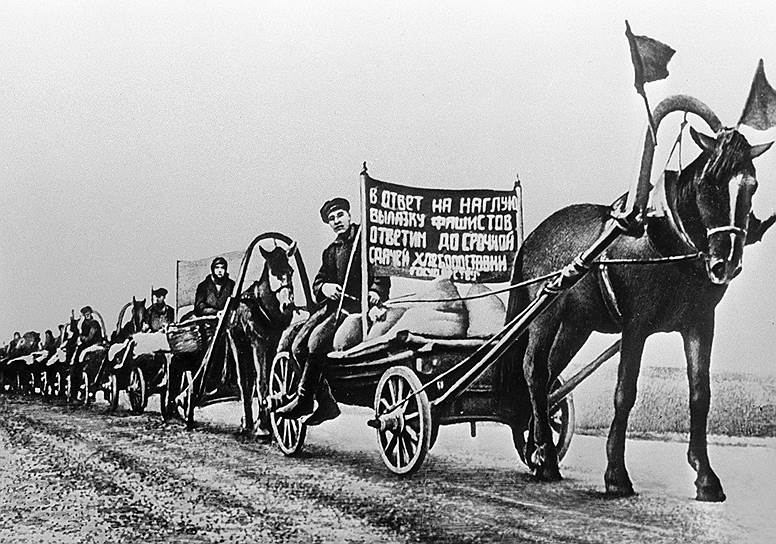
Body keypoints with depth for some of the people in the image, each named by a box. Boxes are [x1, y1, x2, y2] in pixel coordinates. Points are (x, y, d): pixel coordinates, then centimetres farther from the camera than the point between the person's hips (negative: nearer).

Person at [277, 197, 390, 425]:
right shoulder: (330, 251, 24)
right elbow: (317, 283, 17)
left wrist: (377, 291, -22)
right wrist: (324, 287, -7)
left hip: (357, 304, -7)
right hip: (333, 302, 7)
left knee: (317, 340, -26)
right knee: (298, 345, -11)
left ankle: (303, 400, -15)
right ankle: (326, 402, -5)